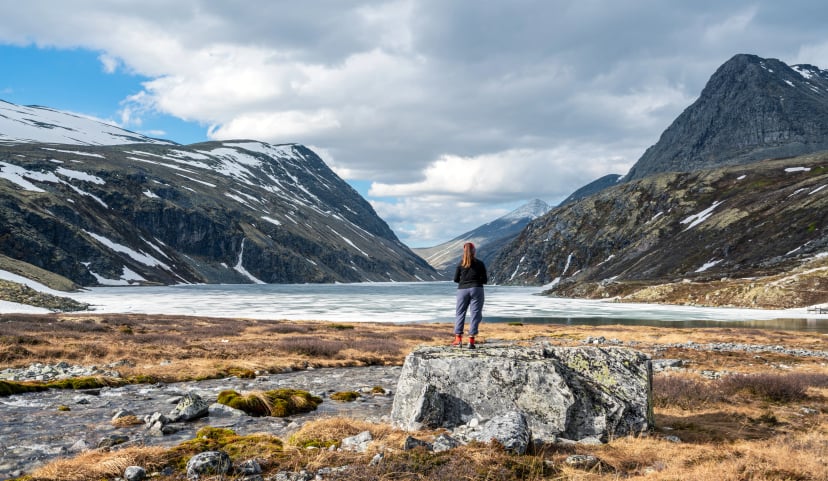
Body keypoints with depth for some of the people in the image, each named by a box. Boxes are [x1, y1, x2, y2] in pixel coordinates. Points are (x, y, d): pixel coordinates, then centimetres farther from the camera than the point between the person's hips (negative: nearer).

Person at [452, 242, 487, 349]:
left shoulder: (460, 264, 2)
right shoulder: (480, 264, -1)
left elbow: (455, 279, 4)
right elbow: (484, 280, -1)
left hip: (462, 290, 1)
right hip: (476, 289, -1)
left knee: (460, 313, 10)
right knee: (475, 314, 3)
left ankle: (458, 340, 3)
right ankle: (471, 341, -2)